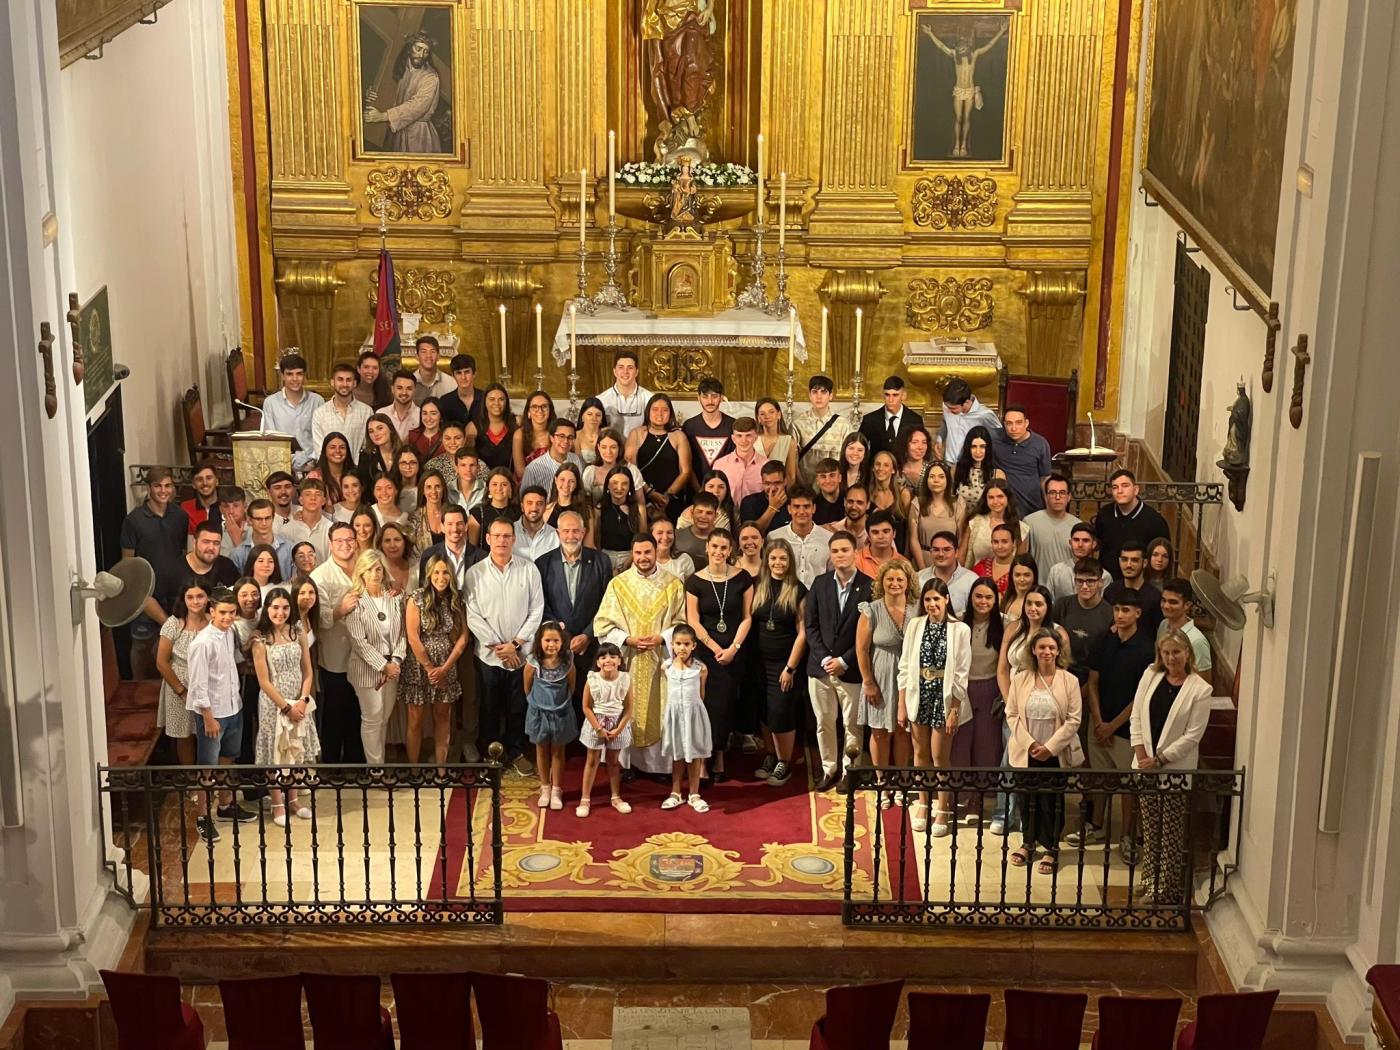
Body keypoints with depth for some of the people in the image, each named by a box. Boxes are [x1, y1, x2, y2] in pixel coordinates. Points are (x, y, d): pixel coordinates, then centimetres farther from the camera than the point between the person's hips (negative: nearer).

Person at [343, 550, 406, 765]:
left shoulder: (395, 598, 4)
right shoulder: (356, 601, -10)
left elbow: (402, 633, 4)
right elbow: (359, 641, -14)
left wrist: (396, 661, -10)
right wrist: (383, 665, -15)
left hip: (392, 666, 4)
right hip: (367, 668, -4)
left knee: (384, 719, 12)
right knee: (372, 720, 2)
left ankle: (379, 761, 22)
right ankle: (375, 764, 11)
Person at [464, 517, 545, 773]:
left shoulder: (529, 569, -2)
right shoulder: (475, 573, -2)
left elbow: (536, 611, -2)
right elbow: (473, 616, -5)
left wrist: (516, 644, -8)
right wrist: (497, 646, -11)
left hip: (522, 653, 0)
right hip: (488, 654, 0)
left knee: (518, 707, 8)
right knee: (490, 708, 9)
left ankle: (516, 752, 24)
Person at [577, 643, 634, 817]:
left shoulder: (625, 680, -10)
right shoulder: (592, 680, -14)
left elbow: (628, 709, -5)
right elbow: (586, 707, -10)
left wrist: (619, 729, -13)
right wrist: (599, 728, -14)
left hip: (617, 724, 1)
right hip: (595, 723, -1)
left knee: (614, 761, 14)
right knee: (592, 761, 7)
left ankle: (616, 797, 27)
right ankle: (585, 799, 14)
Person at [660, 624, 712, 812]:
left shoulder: (701, 668, -7)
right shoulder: (666, 667, -2)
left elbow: (702, 695, 4)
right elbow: (665, 695, 8)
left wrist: (693, 708, 9)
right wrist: (665, 717, 10)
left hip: (694, 713, -1)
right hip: (674, 714, 1)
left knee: (694, 755, 6)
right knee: (677, 755, 12)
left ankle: (694, 795, 18)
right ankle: (675, 793, 23)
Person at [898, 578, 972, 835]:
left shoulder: (960, 630, -8)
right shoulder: (915, 625, 0)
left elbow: (961, 674, -7)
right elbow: (905, 667, 2)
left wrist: (954, 710, -9)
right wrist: (902, 705, 1)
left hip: (944, 698, -3)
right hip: (918, 696, 3)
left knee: (940, 756, 0)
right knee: (920, 753, 11)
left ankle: (943, 811, 12)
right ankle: (922, 804, 25)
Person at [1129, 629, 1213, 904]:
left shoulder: (1200, 690, -10)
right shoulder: (1151, 675, 4)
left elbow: (1192, 736, -11)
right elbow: (1136, 715, 6)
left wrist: (1159, 759, -14)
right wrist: (1140, 751, -6)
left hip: (1177, 768, -4)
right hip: (1146, 765, 4)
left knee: (1172, 833, 1)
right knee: (1150, 828, 12)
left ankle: (1169, 891, 8)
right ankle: (1150, 886, 22)